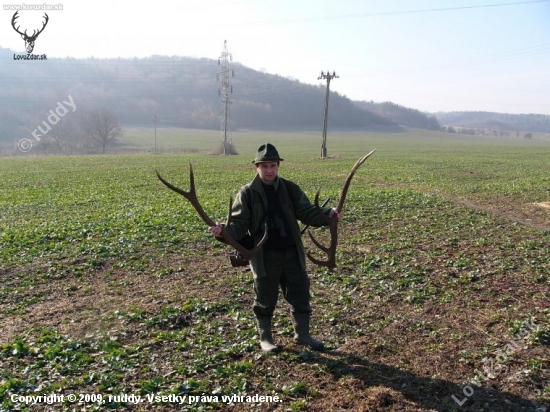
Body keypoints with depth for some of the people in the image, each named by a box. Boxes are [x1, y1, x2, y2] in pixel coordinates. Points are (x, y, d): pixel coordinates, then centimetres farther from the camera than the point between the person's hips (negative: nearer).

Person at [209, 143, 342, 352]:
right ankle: (265, 338, 29)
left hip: (292, 253, 3)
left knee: (300, 294, 11)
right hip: (264, 256, -3)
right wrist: (224, 230, -29)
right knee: (265, 299, 10)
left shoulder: (290, 189, 4)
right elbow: (240, 224, -8)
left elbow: (307, 212, -1)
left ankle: (302, 334, 30)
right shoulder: (248, 193, -4)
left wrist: (328, 214, -19)